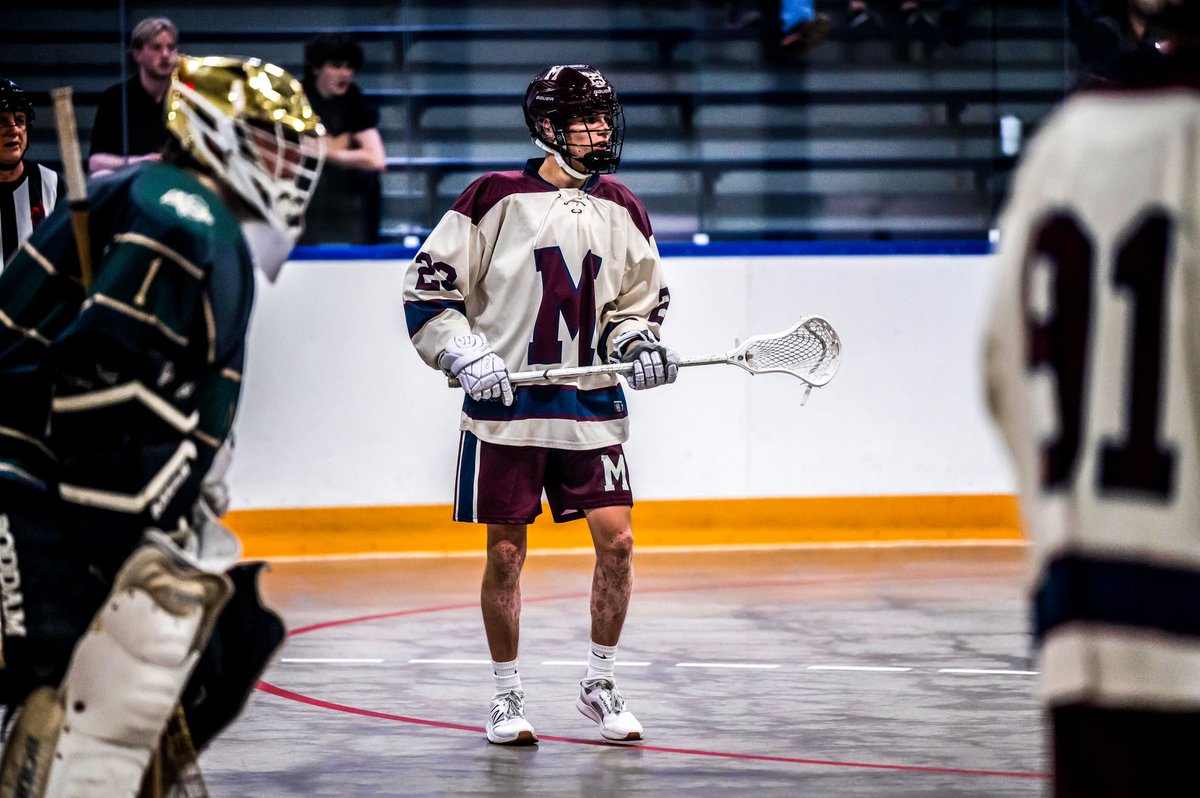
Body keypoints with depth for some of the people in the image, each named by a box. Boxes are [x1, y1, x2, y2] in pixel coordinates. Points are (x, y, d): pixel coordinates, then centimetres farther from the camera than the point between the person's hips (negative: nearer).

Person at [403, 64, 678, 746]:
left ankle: (601, 682, 13)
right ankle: (507, 695, 15)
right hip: (505, 404, -3)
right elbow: (428, 290, -2)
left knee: (616, 539, -5)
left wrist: (640, 343, 0)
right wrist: (467, 357, -12)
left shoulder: (622, 210, 9)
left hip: (592, 407, 3)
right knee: (505, 553, 1)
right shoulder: (496, 199, -4)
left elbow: (639, 301, 20)